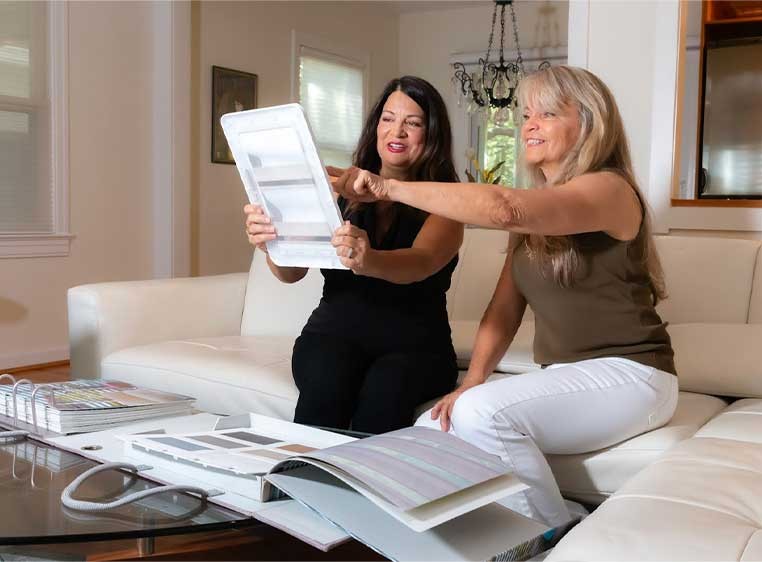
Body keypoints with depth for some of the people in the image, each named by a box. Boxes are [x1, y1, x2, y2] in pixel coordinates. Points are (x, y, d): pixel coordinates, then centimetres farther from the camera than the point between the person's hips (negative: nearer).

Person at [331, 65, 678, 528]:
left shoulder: (608, 189, -13)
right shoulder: (535, 212, 14)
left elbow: (502, 207, -32)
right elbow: (505, 307, 7)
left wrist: (391, 187, -29)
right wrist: (471, 381, -8)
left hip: (626, 376, -7)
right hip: (564, 379, 8)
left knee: (482, 414, -30)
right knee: (430, 431, -10)